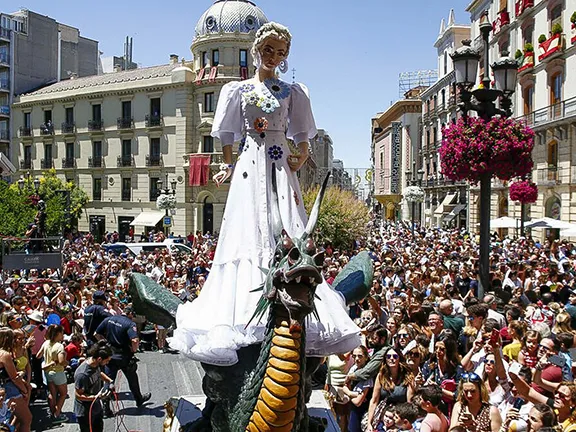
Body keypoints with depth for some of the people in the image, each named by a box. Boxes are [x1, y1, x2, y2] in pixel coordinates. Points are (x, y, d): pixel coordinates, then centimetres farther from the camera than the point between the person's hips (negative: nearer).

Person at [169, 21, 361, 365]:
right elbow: (227, 134, 13)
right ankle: (238, 318, -3)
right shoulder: (237, 90, 12)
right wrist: (229, 166, 4)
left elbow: (302, 135, 13)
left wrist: (301, 157, -3)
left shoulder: (293, 92, 13)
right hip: (250, 166, 0)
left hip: (281, 167, 1)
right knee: (248, 236, -6)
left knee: (289, 238, -7)